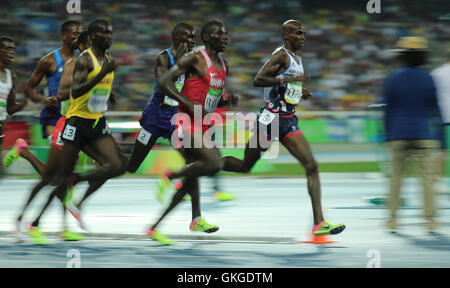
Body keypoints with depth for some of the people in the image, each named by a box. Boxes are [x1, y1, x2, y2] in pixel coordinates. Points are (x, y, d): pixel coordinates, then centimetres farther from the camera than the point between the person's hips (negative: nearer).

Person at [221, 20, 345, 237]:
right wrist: (288, 80, -29)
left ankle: (319, 223, -10)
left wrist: (301, 93, 12)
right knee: (245, 166, 3)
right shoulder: (281, 55, -12)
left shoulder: (298, 60, 16)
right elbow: (257, 81, -22)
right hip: (271, 119, -8)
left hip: (289, 121, 8)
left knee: (311, 166, -6)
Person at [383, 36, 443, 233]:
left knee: (396, 176, 9)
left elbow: (388, 109, 2)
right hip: (422, 134, -1)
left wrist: (388, 135, 9)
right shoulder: (427, 79, 0)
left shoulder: (393, 79, -1)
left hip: (398, 135, 1)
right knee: (427, 176, 1)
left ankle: (392, 219, 9)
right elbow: (434, 108, 6)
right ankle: (430, 219, -5)